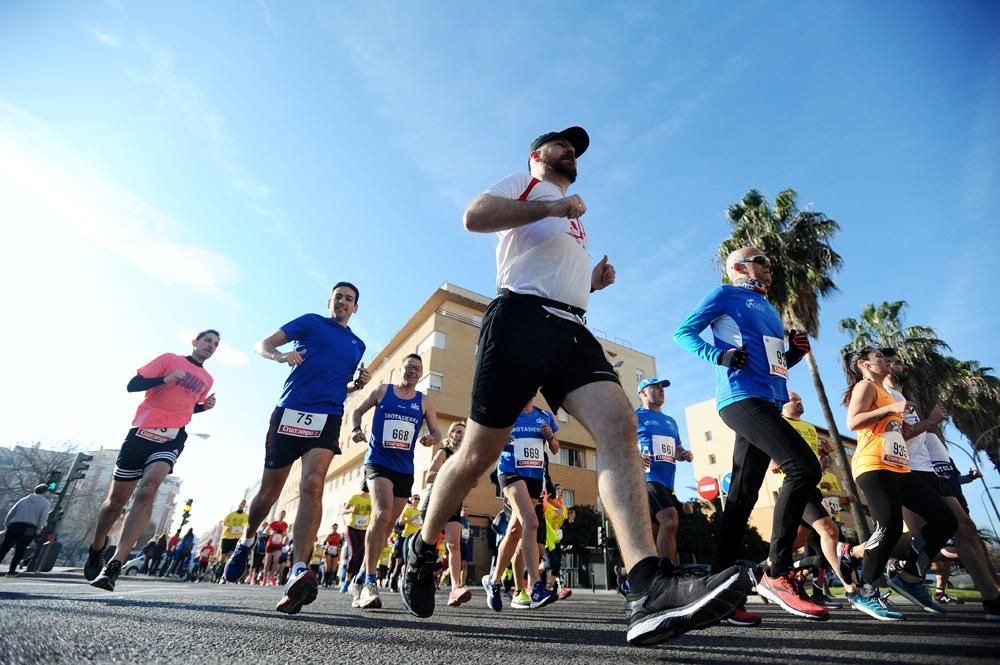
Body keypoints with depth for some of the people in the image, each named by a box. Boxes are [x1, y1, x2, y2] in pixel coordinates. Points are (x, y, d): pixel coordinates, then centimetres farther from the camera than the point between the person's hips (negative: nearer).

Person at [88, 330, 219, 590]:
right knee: (116, 499, 10)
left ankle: (114, 566, -24)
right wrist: (165, 379, -16)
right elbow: (132, 385, -1)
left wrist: (205, 406, 10)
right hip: (143, 431, -1)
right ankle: (96, 551, 37)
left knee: (147, 490, -23)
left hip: (172, 437, 2)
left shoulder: (207, 380, 17)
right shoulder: (169, 359, 4)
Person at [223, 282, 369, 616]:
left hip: (328, 417, 2)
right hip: (290, 411, -1)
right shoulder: (311, 322, 10)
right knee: (269, 492, 9)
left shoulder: (357, 345, 21)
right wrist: (281, 355, -17)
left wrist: (357, 384, 9)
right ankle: (247, 541, 40)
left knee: (312, 485, -21)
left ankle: (299, 573, -29)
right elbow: (262, 344, 5)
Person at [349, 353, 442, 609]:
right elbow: (358, 411, 12)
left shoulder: (424, 401, 7)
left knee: (388, 524, 11)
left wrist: (431, 439, -18)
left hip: (405, 469, 4)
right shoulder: (382, 391, 3)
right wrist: (356, 429, -8)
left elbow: (437, 432, 6)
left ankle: (361, 578, 29)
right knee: (382, 514, -25)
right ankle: (370, 581, -16)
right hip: (378, 462, -4)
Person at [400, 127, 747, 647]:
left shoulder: (572, 219, 36)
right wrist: (551, 206, -6)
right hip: (520, 317, -6)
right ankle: (422, 548, 21)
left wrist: (592, 282, 18)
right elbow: (474, 217, -4)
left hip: (571, 328, 6)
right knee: (480, 452, -3)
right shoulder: (523, 183, 16)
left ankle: (649, 591, -28)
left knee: (618, 424, -20)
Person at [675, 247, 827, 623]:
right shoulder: (725, 295, 6)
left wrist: (794, 353, 10)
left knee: (742, 496, 4)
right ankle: (777, 574, -13)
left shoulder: (769, 310, 28)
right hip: (742, 398, -8)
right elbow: (684, 332, -1)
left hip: (768, 404, 8)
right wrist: (720, 355, -16)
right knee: (804, 467, -21)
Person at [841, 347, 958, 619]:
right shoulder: (865, 386, 0)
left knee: (945, 520, 6)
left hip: (898, 468, 10)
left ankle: (909, 577, 12)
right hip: (874, 467, -10)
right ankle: (865, 594, -8)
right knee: (890, 527, -18)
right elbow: (853, 422, -16)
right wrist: (891, 408, -17)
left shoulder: (884, 392, 28)